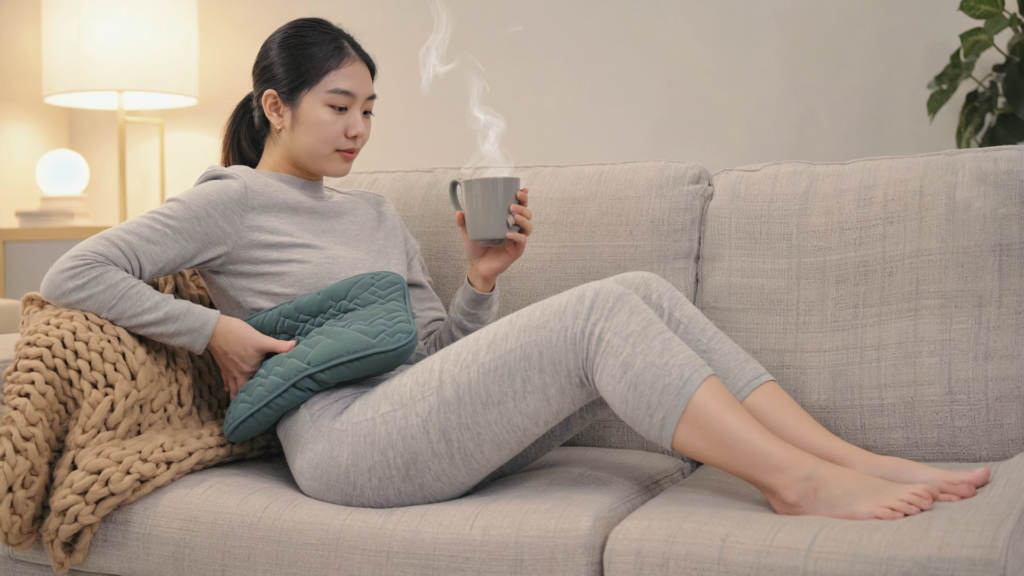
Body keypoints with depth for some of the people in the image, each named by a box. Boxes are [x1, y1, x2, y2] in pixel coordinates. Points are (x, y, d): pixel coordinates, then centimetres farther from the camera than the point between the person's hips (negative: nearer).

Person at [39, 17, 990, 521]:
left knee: (645, 292, -11)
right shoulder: (229, 203, 5)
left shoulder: (375, 213, 26)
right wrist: (215, 329, -10)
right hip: (347, 444, -7)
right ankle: (801, 484, -22)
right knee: (602, 310, -23)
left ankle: (848, 460, -14)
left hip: (429, 428, 7)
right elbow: (72, 277, -2)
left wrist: (481, 282, 5)